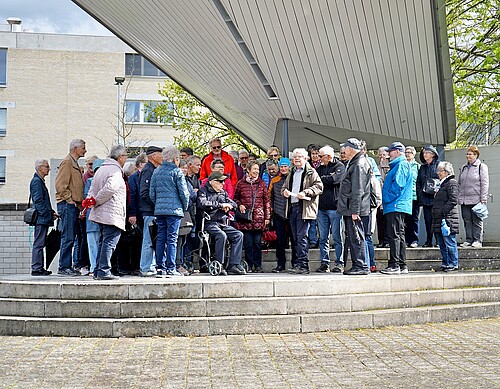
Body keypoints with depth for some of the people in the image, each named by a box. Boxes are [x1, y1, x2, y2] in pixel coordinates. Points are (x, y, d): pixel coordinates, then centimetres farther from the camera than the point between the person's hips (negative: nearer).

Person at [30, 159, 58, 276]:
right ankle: (36, 268, -5)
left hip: (43, 218, 10)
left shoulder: (40, 181, 20)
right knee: (39, 243, -8)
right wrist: (49, 214, -17)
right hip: (41, 218, -10)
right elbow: (38, 201, -17)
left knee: (40, 243, 11)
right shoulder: (36, 181, -11)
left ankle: (39, 268, 16)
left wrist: (52, 212, 14)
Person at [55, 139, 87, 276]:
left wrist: (79, 204, 16)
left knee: (72, 237, 9)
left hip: (73, 206, 9)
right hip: (67, 204, -9)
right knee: (68, 238, -9)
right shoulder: (67, 162, -7)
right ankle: (64, 268, -5)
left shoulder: (74, 164, 22)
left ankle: (76, 265, 12)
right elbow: (60, 185, -15)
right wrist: (71, 200, -16)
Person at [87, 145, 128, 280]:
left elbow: (92, 189, 14)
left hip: (100, 213, 9)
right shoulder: (116, 172, -13)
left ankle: (98, 271, 17)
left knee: (103, 242, 15)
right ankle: (104, 271, -7)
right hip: (112, 215, -9)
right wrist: (96, 202, -15)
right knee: (109, 243, -6)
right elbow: (108, 189, -25)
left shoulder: (101, 169, 17)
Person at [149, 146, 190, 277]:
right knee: (172, 239, -3)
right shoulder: (177, 171, -5)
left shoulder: (156, 172, 12)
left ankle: (160, 267, 8)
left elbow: (152, 193, 12)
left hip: (159, 210, 5)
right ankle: (171, 268, -2)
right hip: (174, 209, -5)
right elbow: (184, 192, -6)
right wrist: (185, 207, 8)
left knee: (160, 238, 7)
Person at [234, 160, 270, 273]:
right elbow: (235, 198, 17)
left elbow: (266, 201, 10)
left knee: (257, 242, 1)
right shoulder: (241, 183, 6)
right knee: (248, 243, -1)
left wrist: (267, 216, 6)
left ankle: (258, 266, 8)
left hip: (259, 217, 1)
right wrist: (240, 205, -4)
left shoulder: (262, 183, 10)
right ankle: (249, 266, 7)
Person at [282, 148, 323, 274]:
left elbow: (319, 186, -9)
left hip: (304, 208, -7)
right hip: (292, 207, 7)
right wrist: (284, 191, 8)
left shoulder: (311, 172, 0)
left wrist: (305, 193, -19)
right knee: (296, 237, 8)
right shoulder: (292, 173, 22)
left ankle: (303, 265, -12)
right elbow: (284, 186, 31)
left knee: (302, 236, -12)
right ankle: (299, 263, 14)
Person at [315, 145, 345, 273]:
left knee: (337, 237, -2)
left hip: (334, 207, -6)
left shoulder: (339, 166, 0)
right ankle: (324, 263, 11)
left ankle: (339, 263, 4)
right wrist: (327, 178, -2)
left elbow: (334, 179, -16)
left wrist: (321, 179, -4)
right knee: (323, 238, 6)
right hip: (321, 207, 6)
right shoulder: (319, 168, 19)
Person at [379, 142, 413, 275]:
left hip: (396, 206, -11)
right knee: (399, 236, 11)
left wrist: (387, 199, -13)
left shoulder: (401, 165, -9)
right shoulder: (397, 165, 22)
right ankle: (402, 266, 14)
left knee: (394, 235, -11)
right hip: (396, 207, 11)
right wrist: (385, 202, 19)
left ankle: (394, 265, -12)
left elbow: (398, 185, -19)